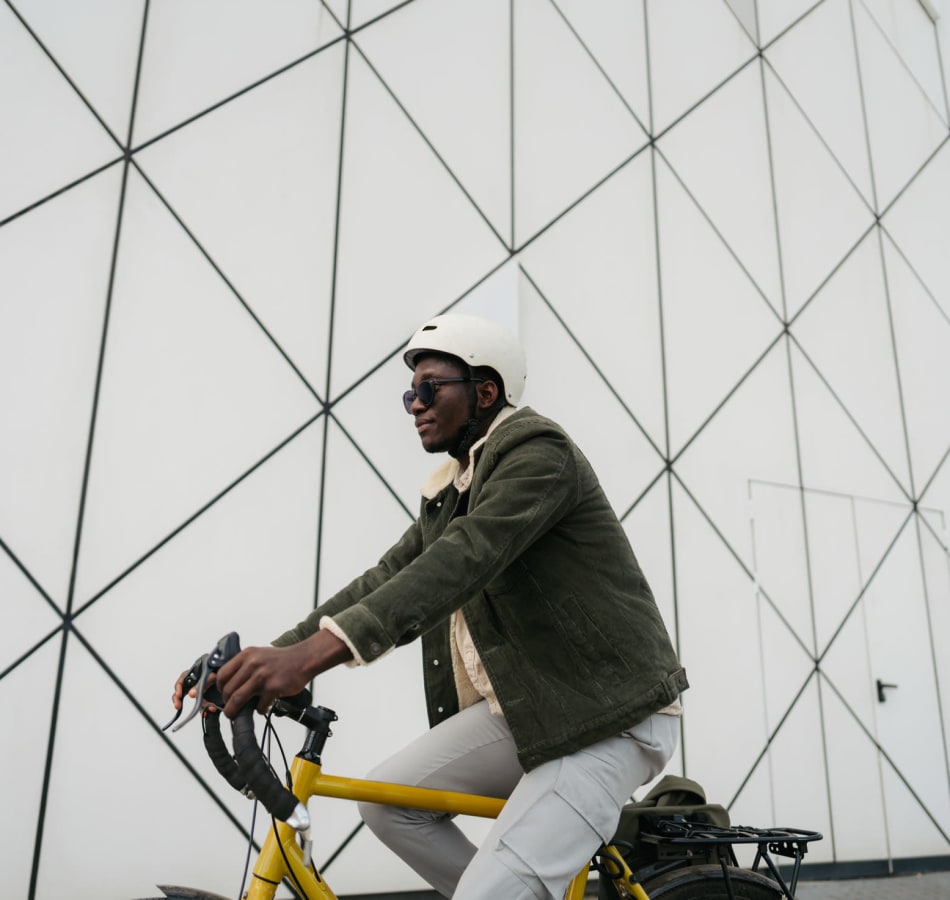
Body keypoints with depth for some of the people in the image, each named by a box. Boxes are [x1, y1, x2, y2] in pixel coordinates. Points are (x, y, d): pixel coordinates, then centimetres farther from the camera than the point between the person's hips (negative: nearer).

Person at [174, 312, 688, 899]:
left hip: (607, 717, -8)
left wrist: (312, 653, -40)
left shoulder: (537, 449, -16)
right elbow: (384, 580, 7)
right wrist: (266, 660, -4)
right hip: (522, 708, 9)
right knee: (387, 801, 1)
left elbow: (462, 562, -31)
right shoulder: (448, 493, 13)